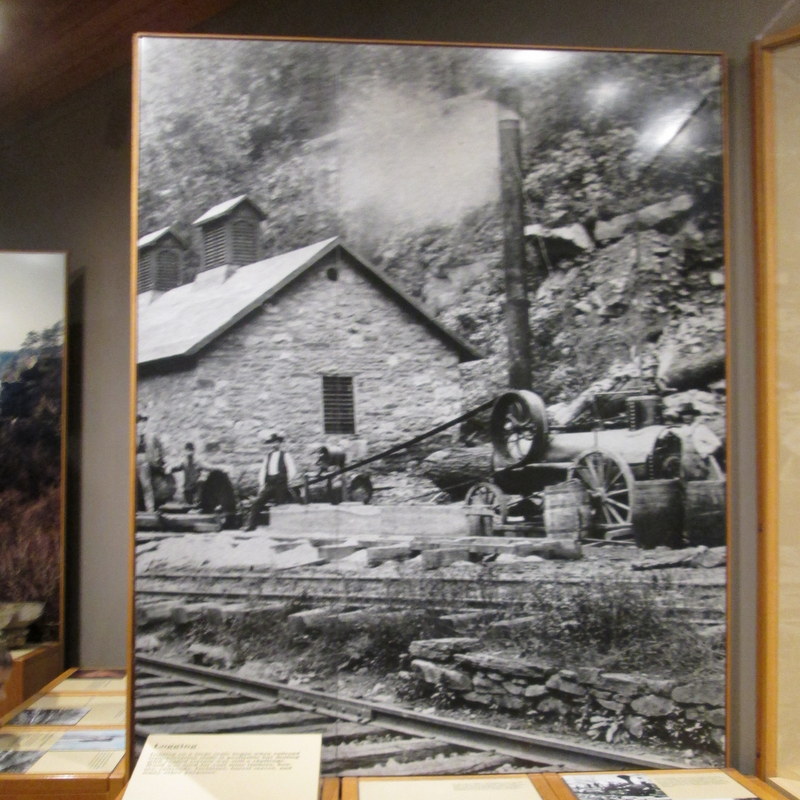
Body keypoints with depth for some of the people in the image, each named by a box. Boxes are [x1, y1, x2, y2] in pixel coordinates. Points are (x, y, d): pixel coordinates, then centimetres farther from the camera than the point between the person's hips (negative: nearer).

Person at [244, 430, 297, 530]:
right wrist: (262, 484, 5)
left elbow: (292, 470, -3)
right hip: (269, 485, 4)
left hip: (281, 486, -4)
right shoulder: (268, 456, 16)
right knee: (257, 502, -10)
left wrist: (286, 483, -4)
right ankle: (250, 525, -10)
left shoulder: (285, 455, 1)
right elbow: (262, 471, 15)